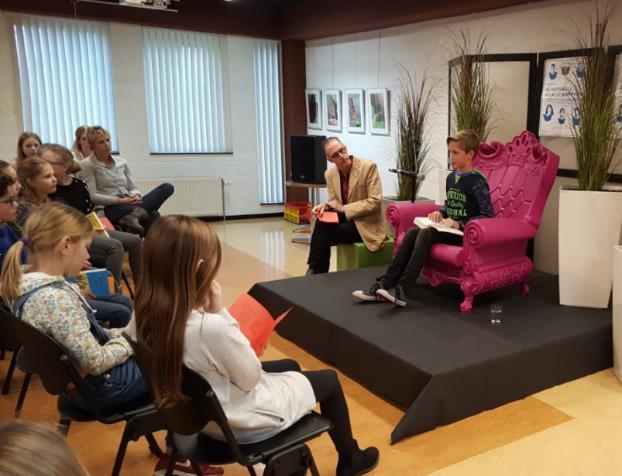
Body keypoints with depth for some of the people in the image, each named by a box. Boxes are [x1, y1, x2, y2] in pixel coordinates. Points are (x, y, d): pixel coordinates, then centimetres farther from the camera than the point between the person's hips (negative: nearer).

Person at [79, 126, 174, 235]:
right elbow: (92, 196, -7)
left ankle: (133, 215, -42)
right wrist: (119, 201, -18)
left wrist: (135, 196, -8)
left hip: (129, 205, 7)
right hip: (110, 209, -7)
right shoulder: (87, 165, 3)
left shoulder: (122, 162, 19)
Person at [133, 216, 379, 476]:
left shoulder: (146, 314, -15)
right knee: (328, 379, 15)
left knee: (289, 366, 29)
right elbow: (250, 378, -20)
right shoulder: (211, 327, -40)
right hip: (239, 423, -7)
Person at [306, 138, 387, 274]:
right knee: (321, 223, -23)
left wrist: (343, 208, -19)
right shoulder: (330, 174, 3)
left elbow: (374, 202, -18)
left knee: (324, 230, -22)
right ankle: (316, 271, -14)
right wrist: (325, 206, -12)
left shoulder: (368, 167, -15)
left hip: (367, 225, -5)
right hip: (346, 220, 6)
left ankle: (316, 271, -5)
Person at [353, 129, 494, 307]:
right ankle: (384, 284, -25)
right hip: (449, 229, 7)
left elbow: (488, 216, -17)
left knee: (426, 233, -29)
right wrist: (441, 213, 5)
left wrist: (459, 224, -24)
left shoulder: (477, 182, -13)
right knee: (413, 232, -18)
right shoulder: (451, 177, 11)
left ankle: (402, 290, -35)